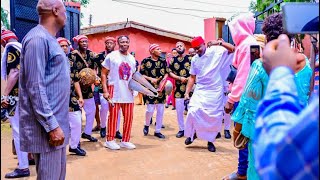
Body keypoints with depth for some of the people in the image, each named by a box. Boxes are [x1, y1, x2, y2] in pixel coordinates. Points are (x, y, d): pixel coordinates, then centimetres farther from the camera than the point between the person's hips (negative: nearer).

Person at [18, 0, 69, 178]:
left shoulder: (50, 40, 15)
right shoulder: (38, 38, -15)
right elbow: (35, 88, -20)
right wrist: (52, 126, -21)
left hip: (56, 122, 10)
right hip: (47, 127, -10)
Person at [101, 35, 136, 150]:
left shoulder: (132, 59, 12)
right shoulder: (111, 56, -3)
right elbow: (103, 74, -4)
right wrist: (105, 90, -11)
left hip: (128, 92, 5)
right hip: (114, 91, -5)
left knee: (129, 117, 7)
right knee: (113, 116, 1)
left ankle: (125, 140, 20)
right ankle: (110, 140, 15)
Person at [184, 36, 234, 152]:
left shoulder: (215, 51, -5)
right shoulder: (194, 59, 7)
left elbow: (233, 49, -8)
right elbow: (192, 77, 11)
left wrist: (220, 43, -21)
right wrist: (187, 92, 4)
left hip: (215, 91, -2)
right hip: (200, 90, 2)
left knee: (215, 117, 1)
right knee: (193, 111, -14)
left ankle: (210, 140, 19)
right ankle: (192, 134, 12)